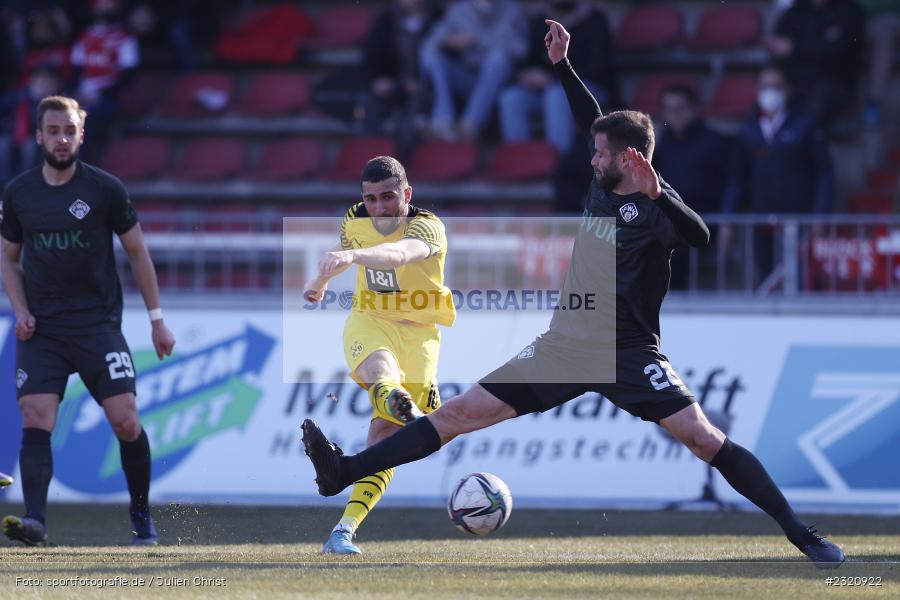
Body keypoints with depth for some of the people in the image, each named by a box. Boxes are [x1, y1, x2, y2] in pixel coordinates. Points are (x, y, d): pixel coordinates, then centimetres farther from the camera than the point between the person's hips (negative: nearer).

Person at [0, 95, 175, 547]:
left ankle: (141, 517, 11)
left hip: (98, 323, -2)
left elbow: (136, 251, 7)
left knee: (126, 422, -7)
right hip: (40, 330, 2)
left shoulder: (105, 189, -2)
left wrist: (156, 318, 6)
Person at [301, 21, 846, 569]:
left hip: (628, 354, -7)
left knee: (705, 439, -18)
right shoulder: (602, 189, 8)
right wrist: (562, 65, 24)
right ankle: (343, 473, -1)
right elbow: (593, 119, 25)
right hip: (564, 347, 7)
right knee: (461, 412, 1)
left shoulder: (654, 206, -12)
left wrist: (657, 195, -43)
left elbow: (699, 237, -34)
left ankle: (803, 535, -13)